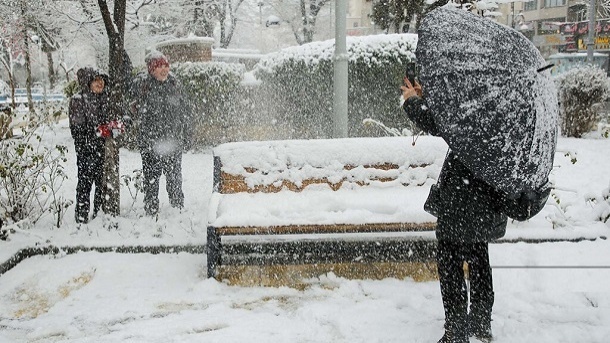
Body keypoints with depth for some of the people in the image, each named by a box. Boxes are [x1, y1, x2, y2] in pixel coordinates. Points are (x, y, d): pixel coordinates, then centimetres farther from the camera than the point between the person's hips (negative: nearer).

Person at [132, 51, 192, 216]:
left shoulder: (175, 85, 7)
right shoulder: (140, 85, -3)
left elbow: (185, 112, 12)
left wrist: (186, 136, 11)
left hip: (173, 141, 3)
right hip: (150, 142, -2)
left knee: (175, 176, 9)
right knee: (151, 177, 4)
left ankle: (178, 206, 23)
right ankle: (151, 210, 16)